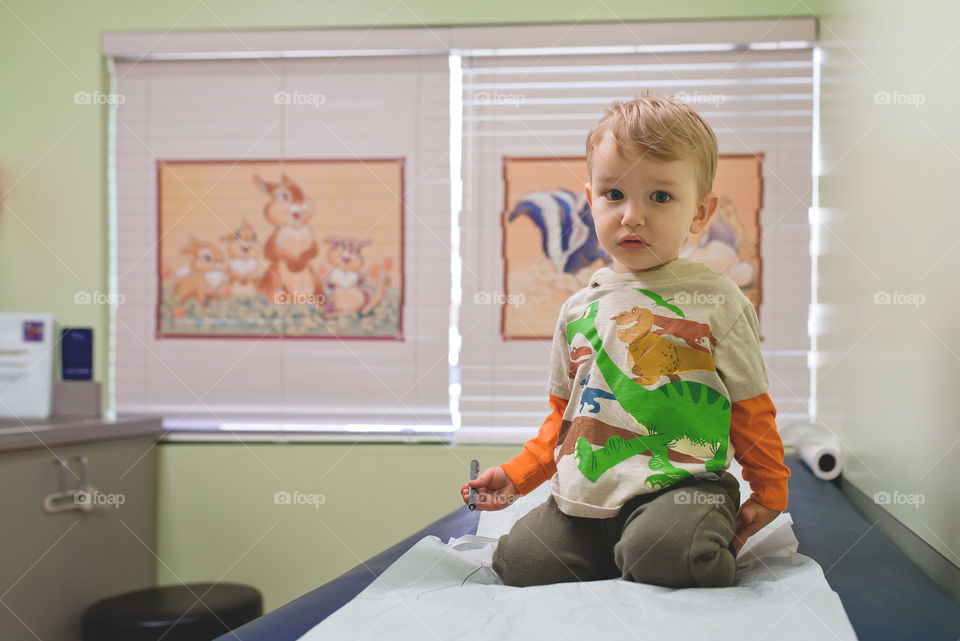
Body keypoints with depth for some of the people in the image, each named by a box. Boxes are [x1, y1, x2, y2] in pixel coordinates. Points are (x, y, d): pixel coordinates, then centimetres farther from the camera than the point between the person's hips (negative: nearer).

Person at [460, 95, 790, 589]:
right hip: (586, 493, 5)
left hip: (680, 484, -4)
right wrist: (517, 475, 13)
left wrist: (769, 490, 5)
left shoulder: (716, 302, -2)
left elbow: (751, 406, 6)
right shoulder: (579, 308, 11)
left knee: (663, 554, -32)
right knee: (517, 560, -11)